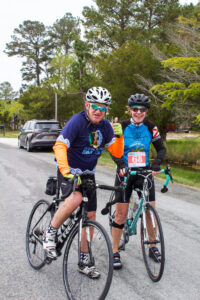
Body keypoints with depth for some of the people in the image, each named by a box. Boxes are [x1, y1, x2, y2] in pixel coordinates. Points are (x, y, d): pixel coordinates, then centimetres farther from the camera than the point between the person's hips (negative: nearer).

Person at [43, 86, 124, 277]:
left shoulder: (105, 126, 0)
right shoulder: (77, 121, -19)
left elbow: (117, 153, 0)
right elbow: (60, 146, -30)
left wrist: (118, 136, -18)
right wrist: (66, 172, -43)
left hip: (88, 174, 6)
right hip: (69, 171, -6)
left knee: (90, 216, 4)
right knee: (75, 199, -35)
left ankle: (84, 262, 18)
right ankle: (51, 233, -9)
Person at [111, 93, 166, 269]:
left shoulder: (150, 127, 0)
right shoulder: (122, 127, -5)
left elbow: (161, 148, 1)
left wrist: (156, 163, -17)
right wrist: (121, 165, -27)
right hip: (125, 173, -2)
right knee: (121, 214, -2)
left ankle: (152, 247, 25)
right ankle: (115, 252, 10)